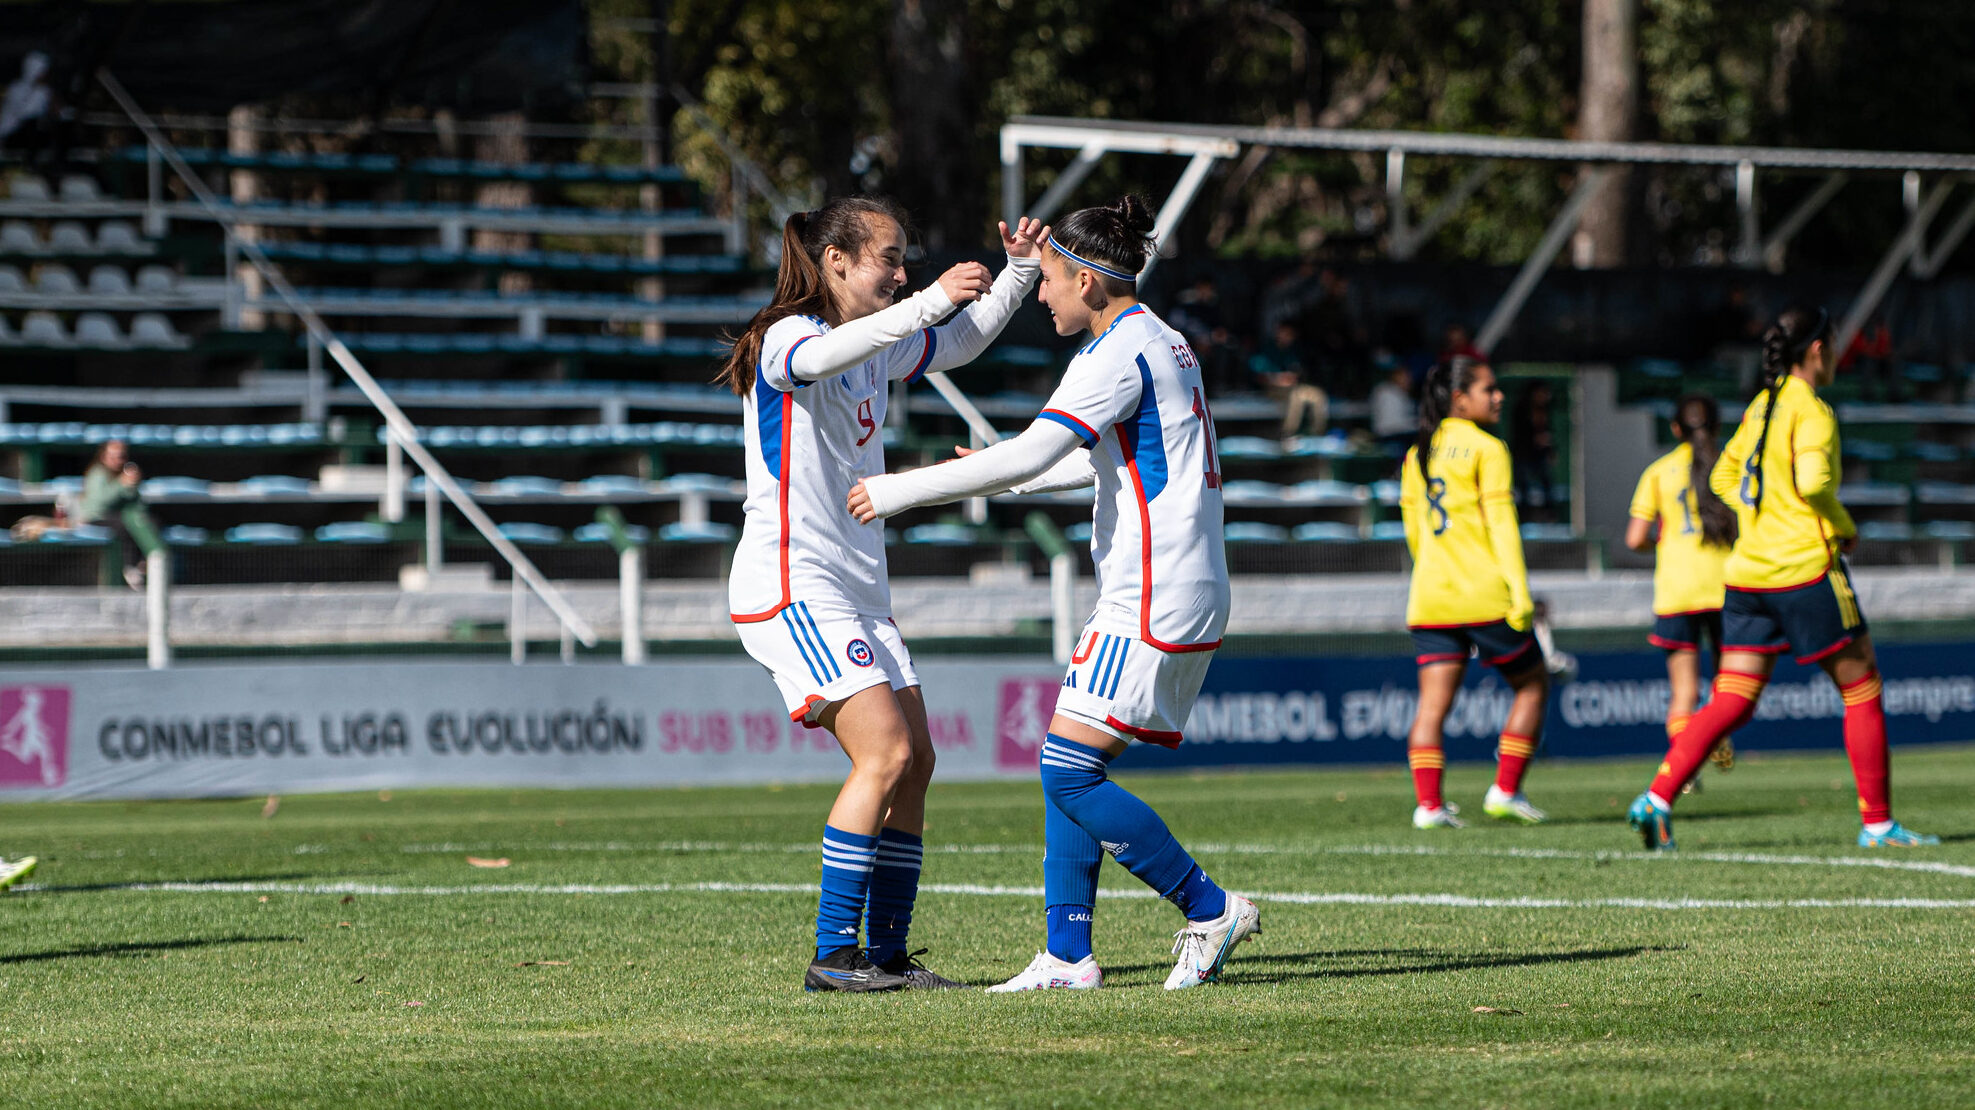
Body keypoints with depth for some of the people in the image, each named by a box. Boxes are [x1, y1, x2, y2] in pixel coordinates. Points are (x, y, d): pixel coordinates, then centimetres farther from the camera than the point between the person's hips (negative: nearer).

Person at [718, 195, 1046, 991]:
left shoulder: (877, 346, 15)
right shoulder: (786, 339, -12)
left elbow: (960, 344, 31)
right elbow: (824, 356, -37)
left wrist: (1018, 272, 16)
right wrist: (931, 301, -46)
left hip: (857, 592, 9)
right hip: (791, 587, -9)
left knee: (914, 760, 4)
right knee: (885, 752, -19)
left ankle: (887, 953, 10)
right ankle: (833, 955, -17)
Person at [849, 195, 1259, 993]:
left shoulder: (1118, 352, -14)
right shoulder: (1160, 342, 18)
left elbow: (1028, 455, -22)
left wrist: (900, 491, -17)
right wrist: (1001, 473, 33)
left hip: (1155, 603, -10)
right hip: (1182, 595, 10)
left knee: (1069, 773, -10)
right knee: (1068, 771, 9)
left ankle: (1210, 911, -3)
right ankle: (1068, 957, 8)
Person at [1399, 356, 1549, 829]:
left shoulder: (1418, 454, 13)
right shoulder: (1486, 449, -6)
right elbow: (1501, 524, -13)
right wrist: (1520, 592, -15)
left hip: (1430, 596, 6)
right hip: (1485, 595, -6)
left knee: (1433, 701, 1)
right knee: (1532, 684, 10)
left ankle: (1428, 803, -11)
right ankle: (1505, 790, 4)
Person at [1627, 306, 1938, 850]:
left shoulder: (1761, 405, 13)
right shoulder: (1810, 409, -10)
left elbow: (1723, 478, 21)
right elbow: (1812, 481, -24)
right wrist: (1844, 526, -7)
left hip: (1747, 573, 7)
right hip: (1804, 569, -7)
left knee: (1730, 703, 4)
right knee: (1862, 690, 6)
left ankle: (1657, 798, -13)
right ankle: (1877, 822, 9)